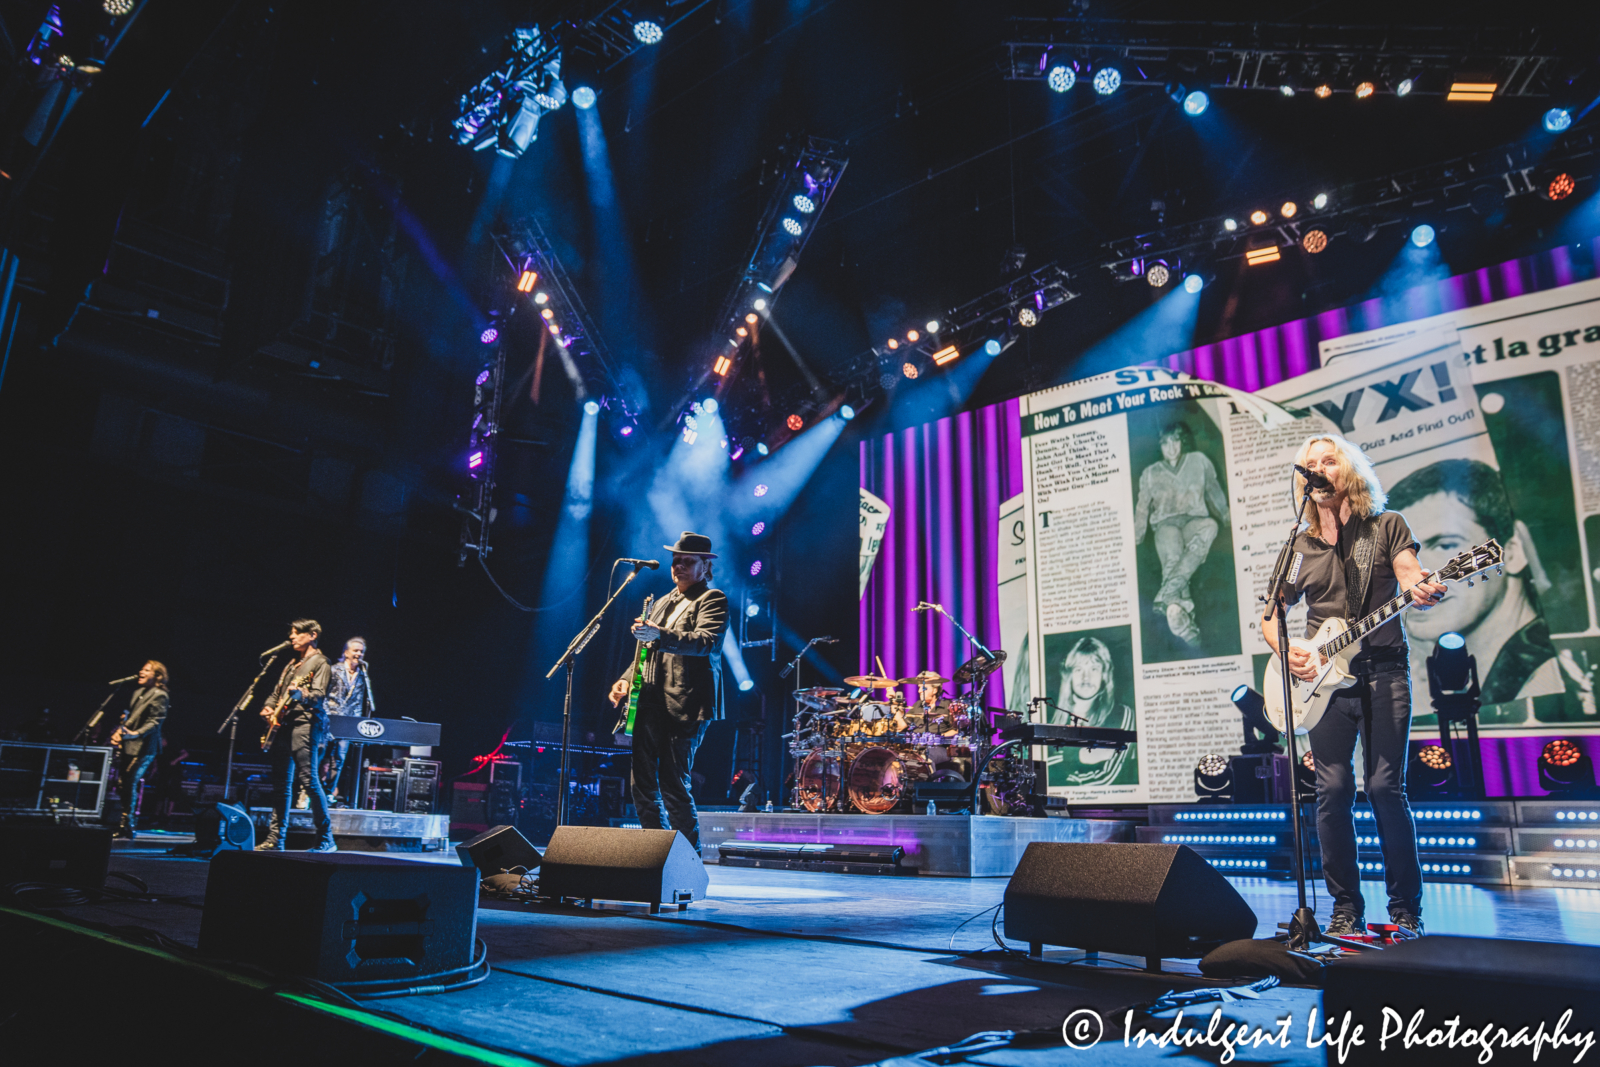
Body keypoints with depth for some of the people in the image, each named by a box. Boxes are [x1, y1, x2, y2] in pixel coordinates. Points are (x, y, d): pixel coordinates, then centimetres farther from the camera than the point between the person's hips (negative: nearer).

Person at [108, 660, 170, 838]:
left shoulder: (159, 696, -11)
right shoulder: (138, 691, 14)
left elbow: (155, 722, -17)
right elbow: (129, 715, 22)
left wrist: (136, 734, -29)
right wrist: (119, 730, 8)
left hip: (142, 748, -9)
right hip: (127, 745, 9)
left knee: (130, 784, -9)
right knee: (121, 784, 11)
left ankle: (128, 826, 0)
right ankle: (125, 822, 22)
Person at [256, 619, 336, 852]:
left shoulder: (319, 662, -1)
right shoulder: (291, 664, 23)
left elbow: (319, 695, -14)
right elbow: (277, 692, 27)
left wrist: (300, 693, -33)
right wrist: (268, 707, 7)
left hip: (305, 723, -8)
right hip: (284, 724, 8)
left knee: (308, 779, -14)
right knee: (281, 783, 7)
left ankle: (326, 839, -11)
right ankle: (276, 838, 11)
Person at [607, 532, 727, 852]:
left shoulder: (713, 600, -1)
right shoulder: (663, 602, 23)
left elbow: (707, 642, -19)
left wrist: (659, 635, -33)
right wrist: (626, 679, 12)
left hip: (685, 706, -8)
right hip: (651, 704, 8)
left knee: (673, 785, -10)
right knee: (643, 784, 6)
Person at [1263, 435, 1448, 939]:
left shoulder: (1387, 525, 7)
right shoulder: (1299, 546, 13)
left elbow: (1412, 583, -6)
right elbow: (1270, 615, 16)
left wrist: (1424, 592, -30)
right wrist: (1285, 652, -3)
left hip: (1383, 671, -2)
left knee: (1386, 787, -6)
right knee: (1333, 791, -2)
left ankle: (1406, 909, 8)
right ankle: (1346, 909, 9)